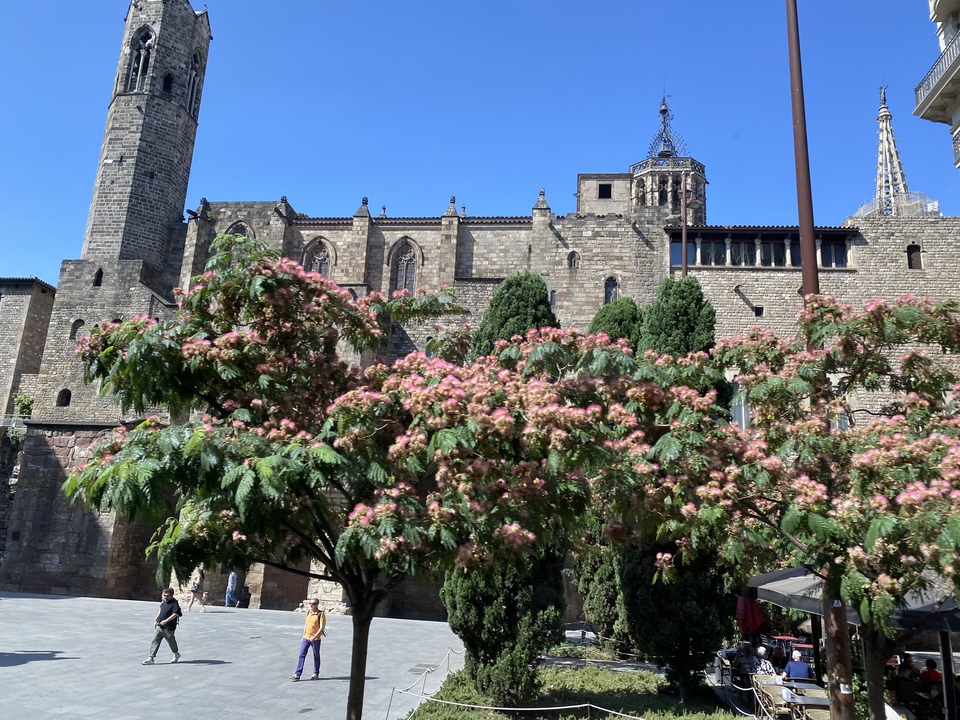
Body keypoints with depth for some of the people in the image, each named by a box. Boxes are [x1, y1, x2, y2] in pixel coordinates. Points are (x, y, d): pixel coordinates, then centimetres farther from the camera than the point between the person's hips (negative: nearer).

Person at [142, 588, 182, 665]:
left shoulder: (174, 603, -18)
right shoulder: (163, 601, 6)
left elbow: (175, 614, -27)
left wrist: (166, 621, -33)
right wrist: (156, 619, 16)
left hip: (168, 628, -7)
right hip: (159, 626, 7)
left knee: (171, 641, 11)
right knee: (155, 641, 2)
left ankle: (176, 654, 34)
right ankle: (151, 658, 5)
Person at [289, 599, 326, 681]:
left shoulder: (321, 614, -12)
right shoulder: (308, 612, 7)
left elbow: (321, 627, -18)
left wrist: (315, 636, -28)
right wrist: (303, 636, 15)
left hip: (315, 639, -5)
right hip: (306, 638, 5)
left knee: (316, 656, 9)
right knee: (302, 655, 0)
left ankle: (316, 674, 21)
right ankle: (297, 674, 0)